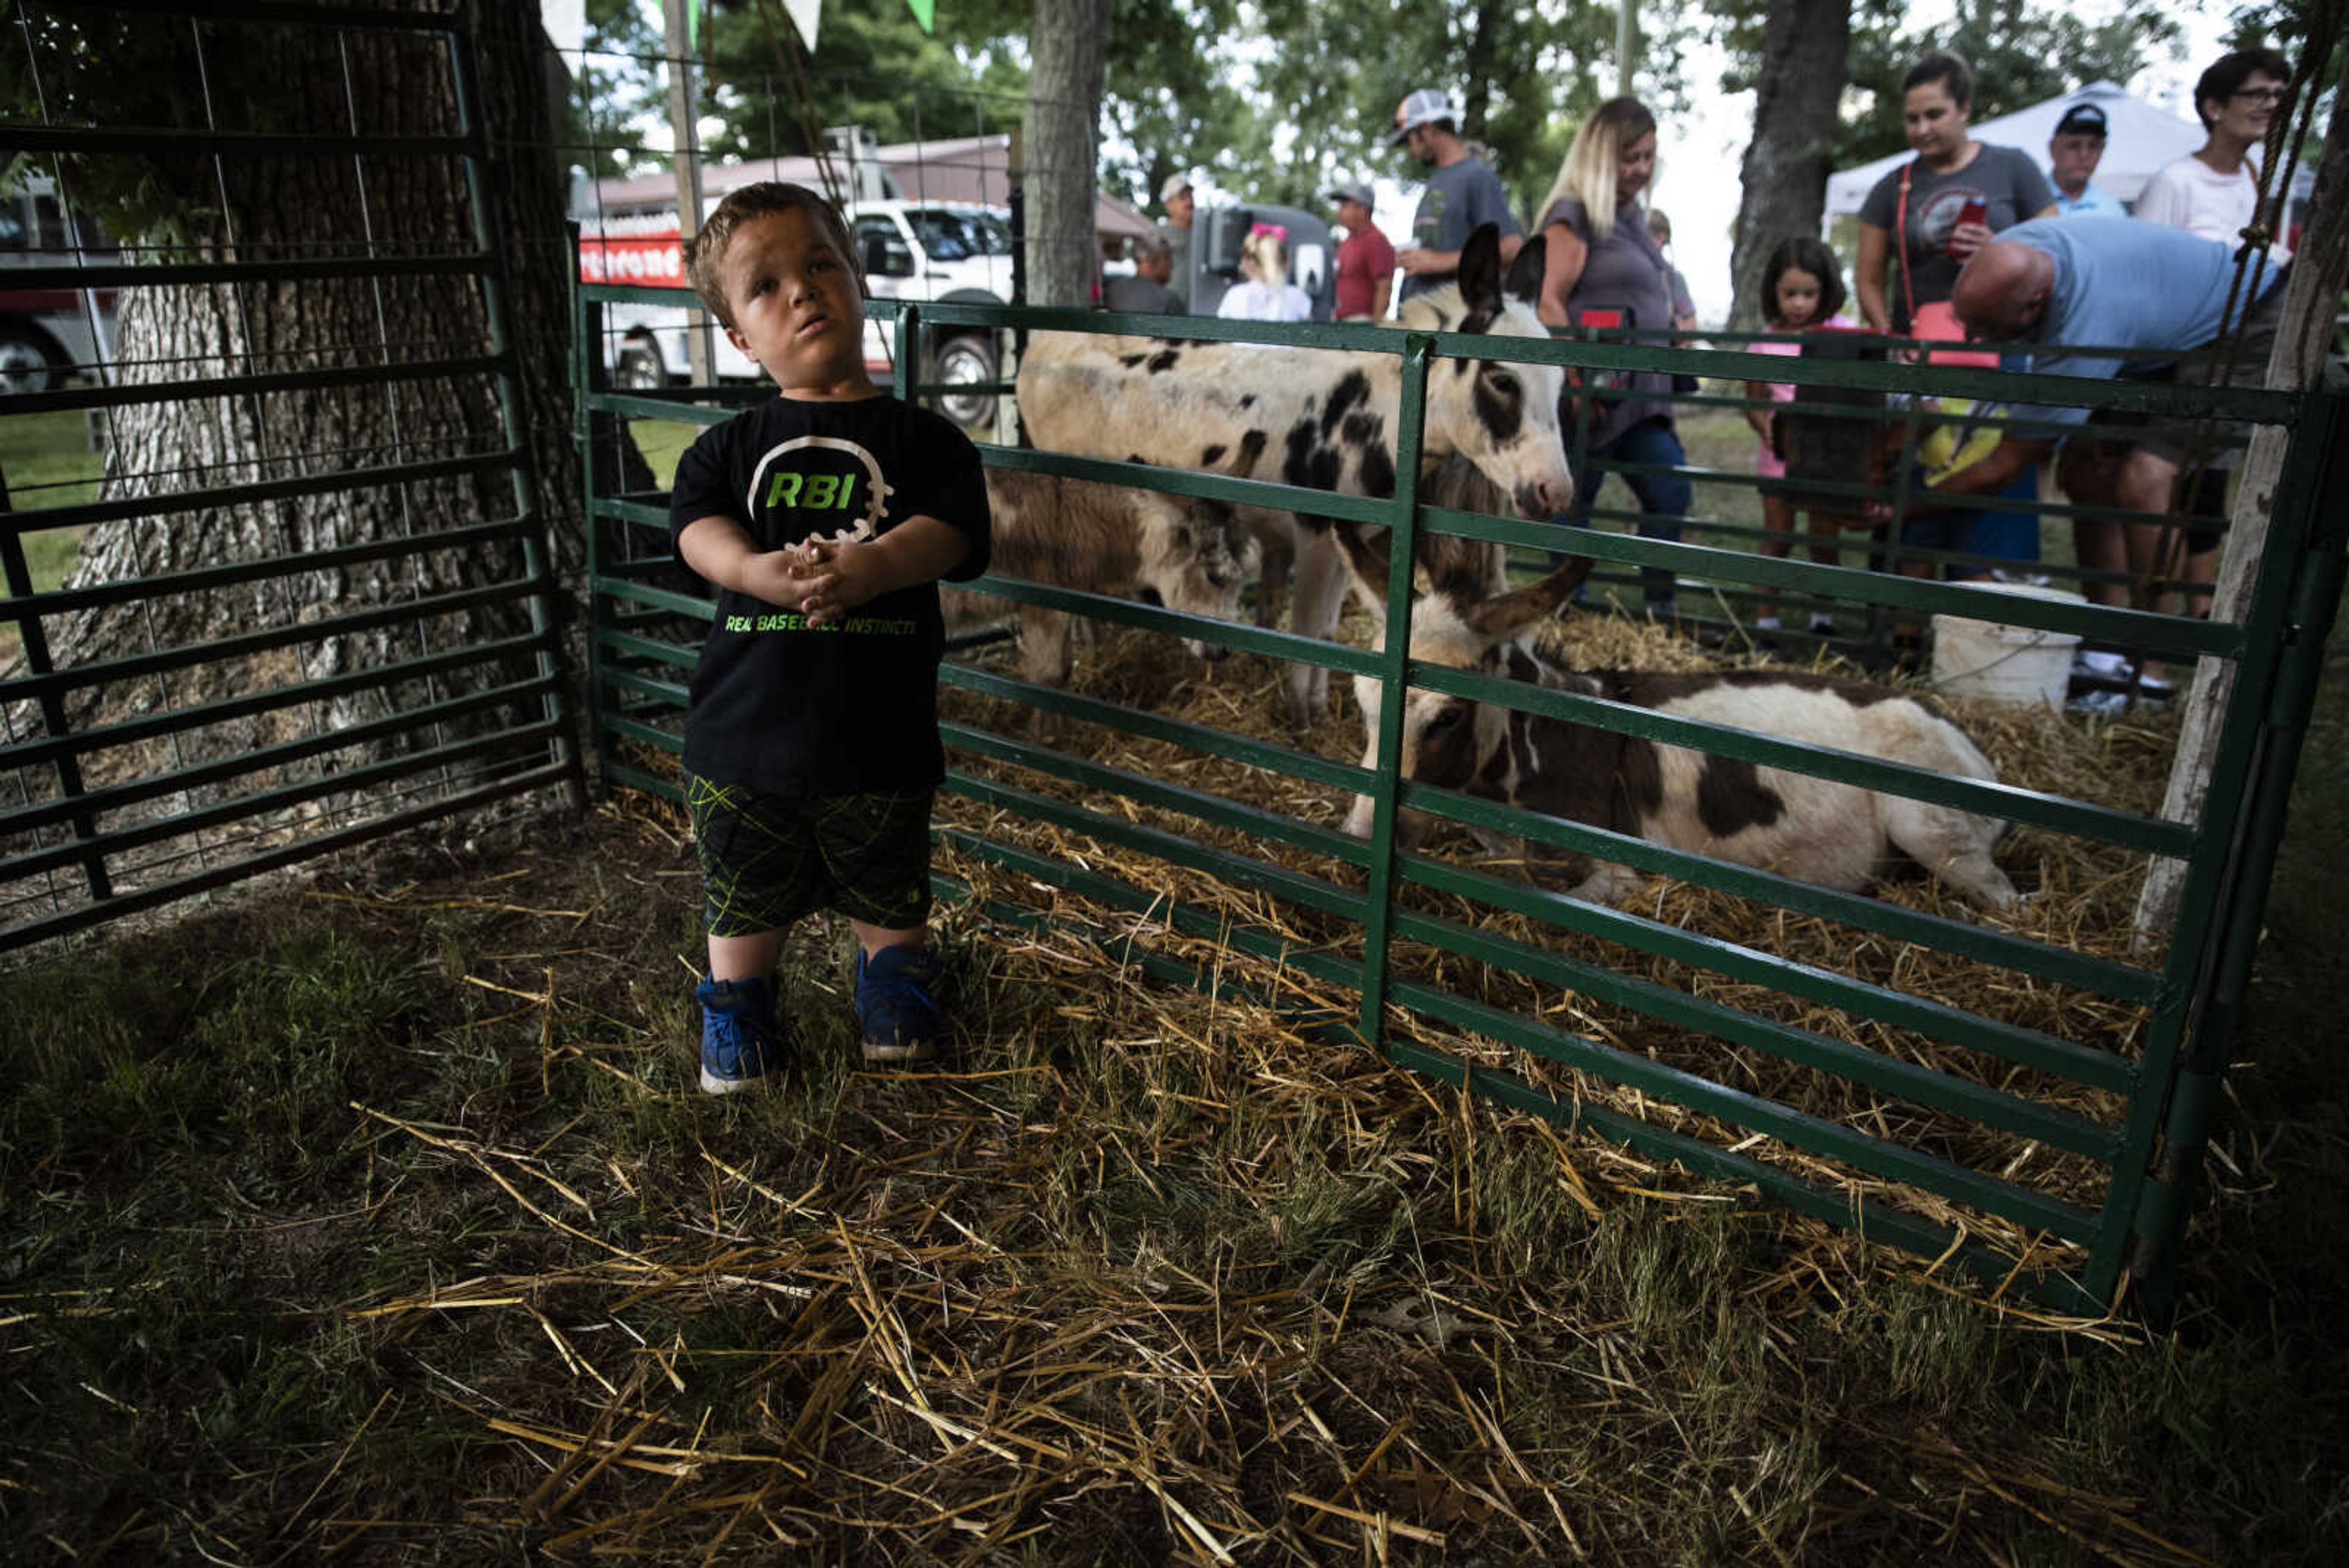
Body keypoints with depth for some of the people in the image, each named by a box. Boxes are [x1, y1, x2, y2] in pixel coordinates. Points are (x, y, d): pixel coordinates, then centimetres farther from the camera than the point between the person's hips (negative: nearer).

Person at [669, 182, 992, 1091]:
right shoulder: (729, 447, 5)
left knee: (887, 896, 19)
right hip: (743, 733, 2)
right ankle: (737, 997, 43)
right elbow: (698, 527, -11)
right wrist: (756, 569, -33)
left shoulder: (920, 438, 0)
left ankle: (894, 976, 47)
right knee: (743, 903, 18)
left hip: (879, 735, -1)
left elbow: (945, 530, -15)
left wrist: (874, 564, -36)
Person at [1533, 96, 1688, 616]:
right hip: (1596, 393, -8)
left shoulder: (1633, 216, 20)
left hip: (1641, 392, 9)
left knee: (1669, 494, 1)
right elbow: (1551, 305, -14)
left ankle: (1659, 609, 7)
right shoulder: (1574, 214, -6)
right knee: (1575, 501, 0)